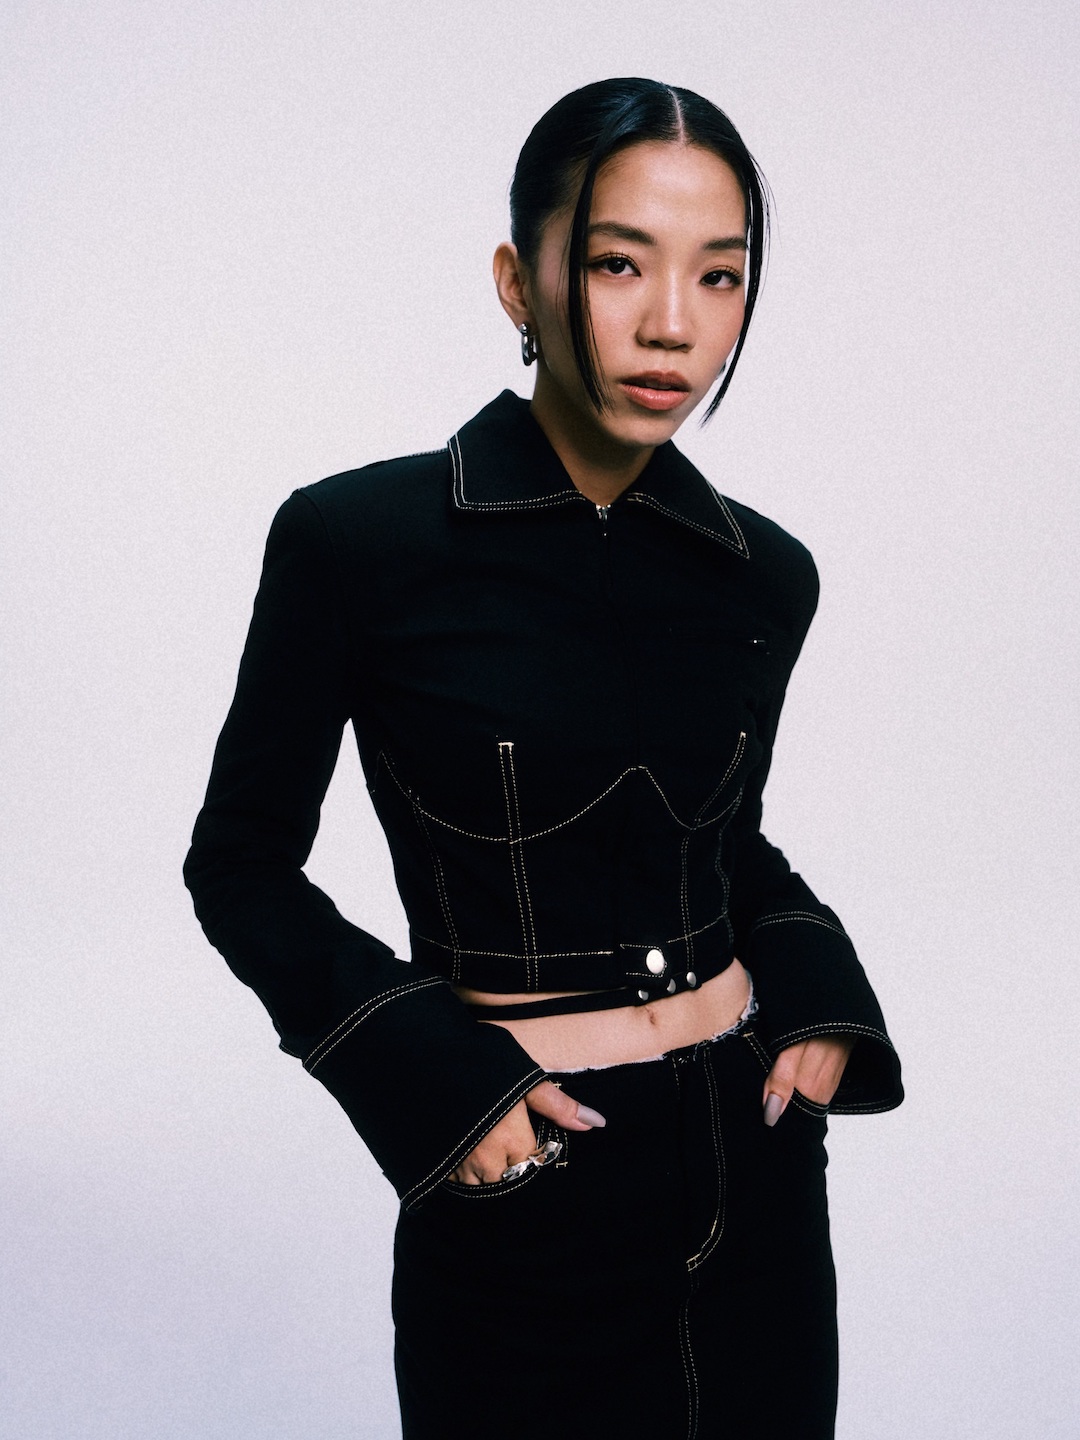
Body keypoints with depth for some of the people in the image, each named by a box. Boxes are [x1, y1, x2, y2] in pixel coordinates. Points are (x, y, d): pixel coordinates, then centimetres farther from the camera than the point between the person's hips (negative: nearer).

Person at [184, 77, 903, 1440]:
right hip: (521, 1183, -4)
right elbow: (240, 864, -5)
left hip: (752, 1146, 4)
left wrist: (815, 998, -2)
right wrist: (432, 1079, -15)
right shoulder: (359, 541, -13)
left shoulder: (764, 574, 0)